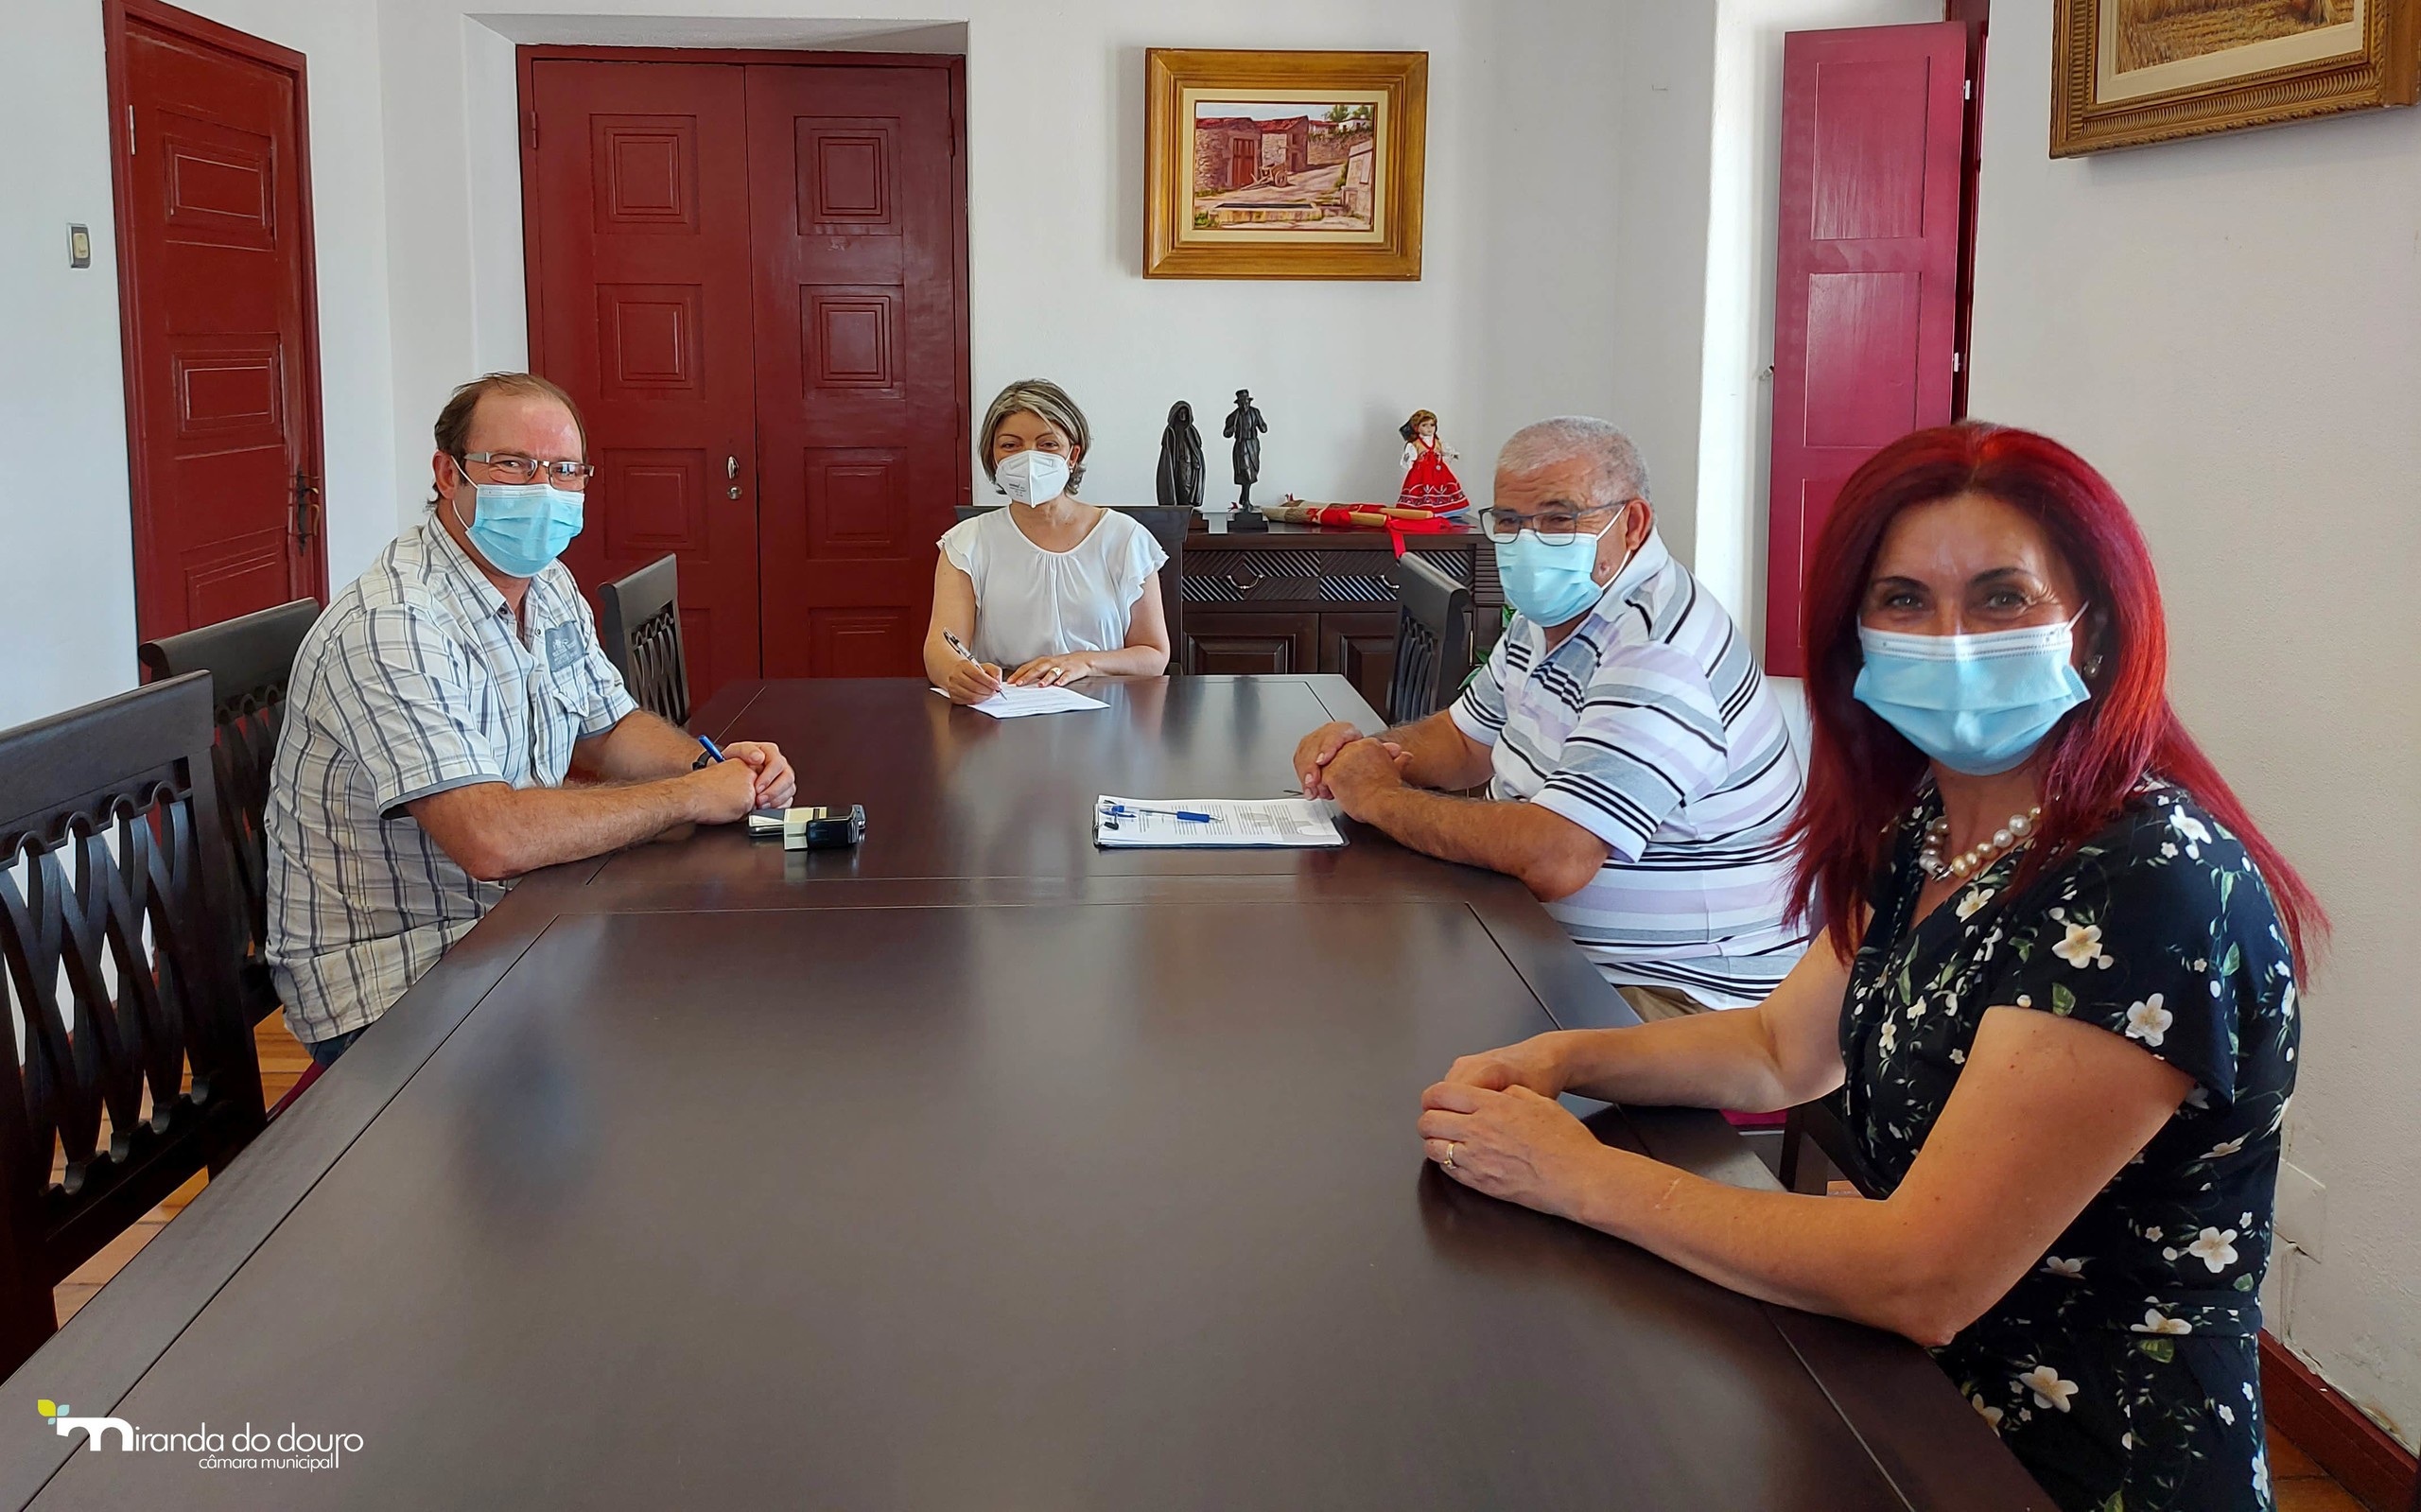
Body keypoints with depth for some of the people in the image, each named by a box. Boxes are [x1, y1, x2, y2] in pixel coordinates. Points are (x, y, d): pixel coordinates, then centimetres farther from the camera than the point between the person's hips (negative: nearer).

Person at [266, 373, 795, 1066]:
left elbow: (608, 729, 19)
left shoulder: (549, 587, 7)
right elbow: (493, 840, -33)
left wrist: (718, 765, -3)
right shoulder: (394, 628, -24)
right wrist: (691, 797, -22)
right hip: (391, 986, -9)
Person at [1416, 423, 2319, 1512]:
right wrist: (1564, 1060, -4)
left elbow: (1923, 1279, -28)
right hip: (1923, 1404, 7)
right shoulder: (1924, 830, 0)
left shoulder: (2155, 885, -26)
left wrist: (1579, 1176, -21)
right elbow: (1784, 1050, 14)